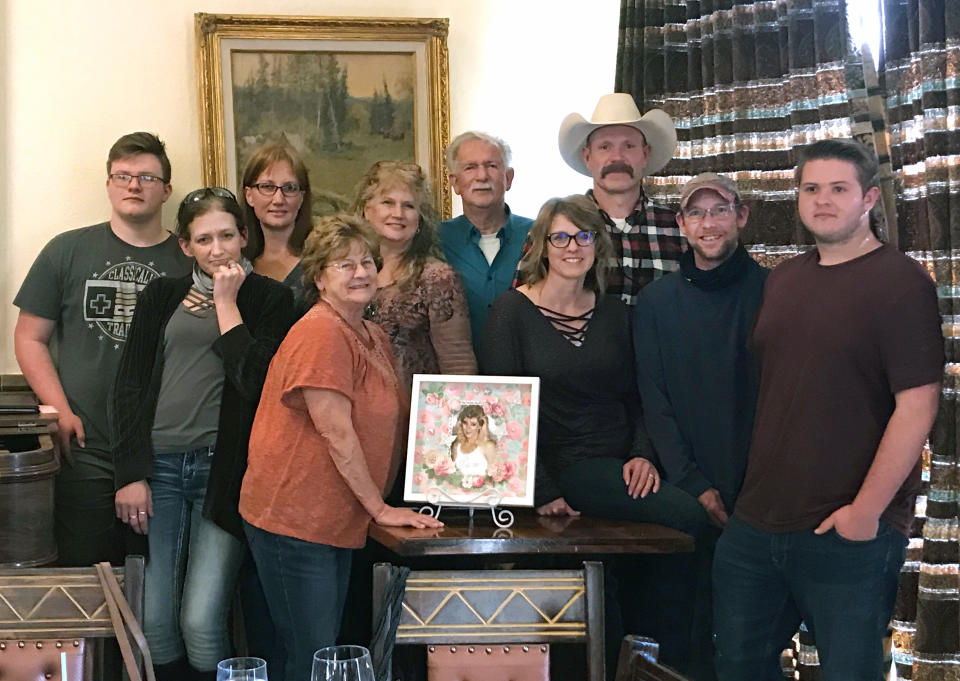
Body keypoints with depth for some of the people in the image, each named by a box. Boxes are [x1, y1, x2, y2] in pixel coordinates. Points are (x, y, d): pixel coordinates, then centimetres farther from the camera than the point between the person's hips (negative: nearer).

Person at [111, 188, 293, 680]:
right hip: (158, 465, 3)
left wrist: (226, 302, -5)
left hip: (223, 468, -3)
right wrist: (130, 473, 0)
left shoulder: (269, 298, 5)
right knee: (155, 622, 3)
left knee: (201, 623, -10)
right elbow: (129, 385, 9)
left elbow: (254, 380, -10)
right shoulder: (162, 297, 13)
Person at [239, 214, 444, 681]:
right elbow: (337, 433, -18)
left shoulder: (374, 337, 13)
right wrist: (380, 508, -11)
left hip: (335, 521, 9)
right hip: (293, 518, -9)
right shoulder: (321, 332, -15)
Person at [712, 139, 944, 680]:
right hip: (756, 521, 7)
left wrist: (866, 510, -18)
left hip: (850, 531, -6)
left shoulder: (901, 283, -10)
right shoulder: (784, 280, 12)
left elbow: (916, 407, -16)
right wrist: (750, 490, 14)